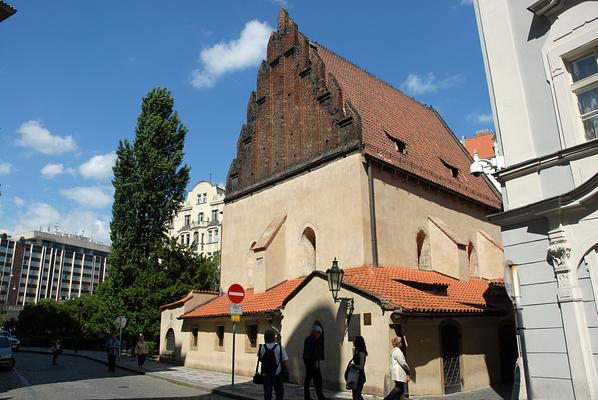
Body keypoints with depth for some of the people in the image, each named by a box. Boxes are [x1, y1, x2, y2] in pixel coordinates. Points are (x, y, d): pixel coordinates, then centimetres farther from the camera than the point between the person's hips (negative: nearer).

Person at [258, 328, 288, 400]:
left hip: (265, 375, 2)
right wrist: (284, 370, 6)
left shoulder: (262, 348, -6)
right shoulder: (280, 348, -15)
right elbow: (284, 362, -11)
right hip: (277, 375, -2)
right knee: (279, 394, 12)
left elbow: (260, 359, 8)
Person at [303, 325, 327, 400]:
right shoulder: (313, 339, -12)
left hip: (307, 362, 10)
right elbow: (314, 351, -20)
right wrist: (316, 361, -20)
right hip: (313, 362, -10)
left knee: (307, 379, 9)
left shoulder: (307, 339, 18)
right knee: (317, 378, -7)